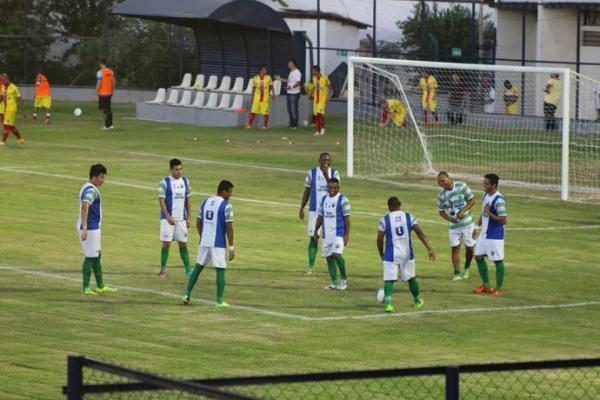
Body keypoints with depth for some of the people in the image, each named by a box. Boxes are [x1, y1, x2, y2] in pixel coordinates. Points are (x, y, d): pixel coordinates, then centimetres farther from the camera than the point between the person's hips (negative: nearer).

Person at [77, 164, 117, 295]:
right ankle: (85, 288, -2)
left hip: (93, 227, 11)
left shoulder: (87, 188, 16)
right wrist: (84, 228, -32)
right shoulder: (91, 190, -17)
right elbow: (84, 207, -27)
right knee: (90, 258, -6)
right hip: (90, 228, -11)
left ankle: (101, 286, 23)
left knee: (96, 256, 16)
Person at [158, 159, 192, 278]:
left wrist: (189, 217, 8)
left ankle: (188, 269, 11)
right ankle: (163, 269, 4)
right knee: (166, 243, -3)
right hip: (168, 218, -4)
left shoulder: (185, 181, 8)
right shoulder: (165, 182, -7)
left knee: (183, 243, 7)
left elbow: (188, 200, 13)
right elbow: (161, 200, -10)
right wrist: (168, 216, -17)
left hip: (182, 218, 4)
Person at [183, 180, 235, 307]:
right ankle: (219, 301, 1)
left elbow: (198, 224, 13)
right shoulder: (226, 206, -10)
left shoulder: (205, 202, 9)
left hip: (204, 242, 6)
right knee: (220, 270, 1)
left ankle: (187, 295, 12)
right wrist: (231, 247, -8)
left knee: (198, 267, 15)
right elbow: (229, 228, -12)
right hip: (218, 244, -6)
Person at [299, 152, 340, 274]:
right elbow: (307, 191, 7)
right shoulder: (312, 173, 2)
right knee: (313, 238, -4)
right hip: (314, 210, 0)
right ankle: (311, 266, 0)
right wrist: (302, 208, 3)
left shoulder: (334, 173, 0)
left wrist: (326, 175, -22)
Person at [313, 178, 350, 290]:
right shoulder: (324, 199, 11)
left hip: (339, 233, -6)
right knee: (329, 257, 6)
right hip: (327, 234, 6)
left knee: (337, 254, -19)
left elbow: (346, 218, -9)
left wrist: (347, 235, -13)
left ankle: (344, 278, 0)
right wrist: (315, 231, 13)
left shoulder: (343, 200, -7)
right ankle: (334, 283, 13)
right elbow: (320, 216, 18)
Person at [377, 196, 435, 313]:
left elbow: (379, 240, -2)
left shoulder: (384, 220, -4)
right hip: (407, 254, 2)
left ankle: (388, 303, -24)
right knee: (411, 278, 20)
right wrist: (429, 248, -3)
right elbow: (420, 233, -4)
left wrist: (381, 255, 14)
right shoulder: (409, 217, 1)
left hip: (391, 255, -2)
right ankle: (417, 301, 37)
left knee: (389, 280, -2)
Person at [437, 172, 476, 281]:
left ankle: (466, 269, 30)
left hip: (467, 223, -1)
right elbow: (441, 211, 5)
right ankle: (457, 274, -1)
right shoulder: (441, 195, -5)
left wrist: (463, 211, -20)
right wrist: (449, 218, -16)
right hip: (453, 226, 1)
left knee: (469, 248, 8)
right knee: (455, 248, -4)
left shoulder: (462, 186, -10)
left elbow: (472, 200, -6)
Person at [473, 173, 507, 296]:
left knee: (498, 260, 1)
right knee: (479, 257, 13)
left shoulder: (499, 201, -23)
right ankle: (486, 285, 24)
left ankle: (499, 288, 11)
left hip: (495, 236, -9)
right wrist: (478, 224, 22)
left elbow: (503, 220, -26)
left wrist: (489, 214, -28)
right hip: (484, 234, 9)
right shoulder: (485, 195, 5)